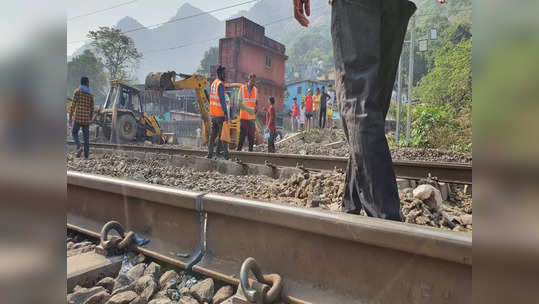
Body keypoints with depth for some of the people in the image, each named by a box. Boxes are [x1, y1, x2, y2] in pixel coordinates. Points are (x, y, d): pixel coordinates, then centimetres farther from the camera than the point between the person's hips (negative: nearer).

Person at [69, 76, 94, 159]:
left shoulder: (77, 91, -2)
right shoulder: (91, 94, 7)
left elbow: (73, 105, -7)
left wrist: (70, 117, -3)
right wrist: (91, 119, 19)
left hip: (78, 117, -3)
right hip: (86, 118, 3)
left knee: (74, 133, 14)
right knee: (86, 137, 7)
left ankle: (79, 147, -8)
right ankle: (86, 155, 6)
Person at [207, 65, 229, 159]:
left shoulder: (213, 84, 14)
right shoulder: (220, 84, -12)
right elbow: (222, 99, -17)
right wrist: (226, 113, -17)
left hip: (213, 113, 8)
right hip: (220, 114, -8)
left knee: (213, 133, 11)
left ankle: (210, 153, 12)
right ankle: (225, 152, -2)